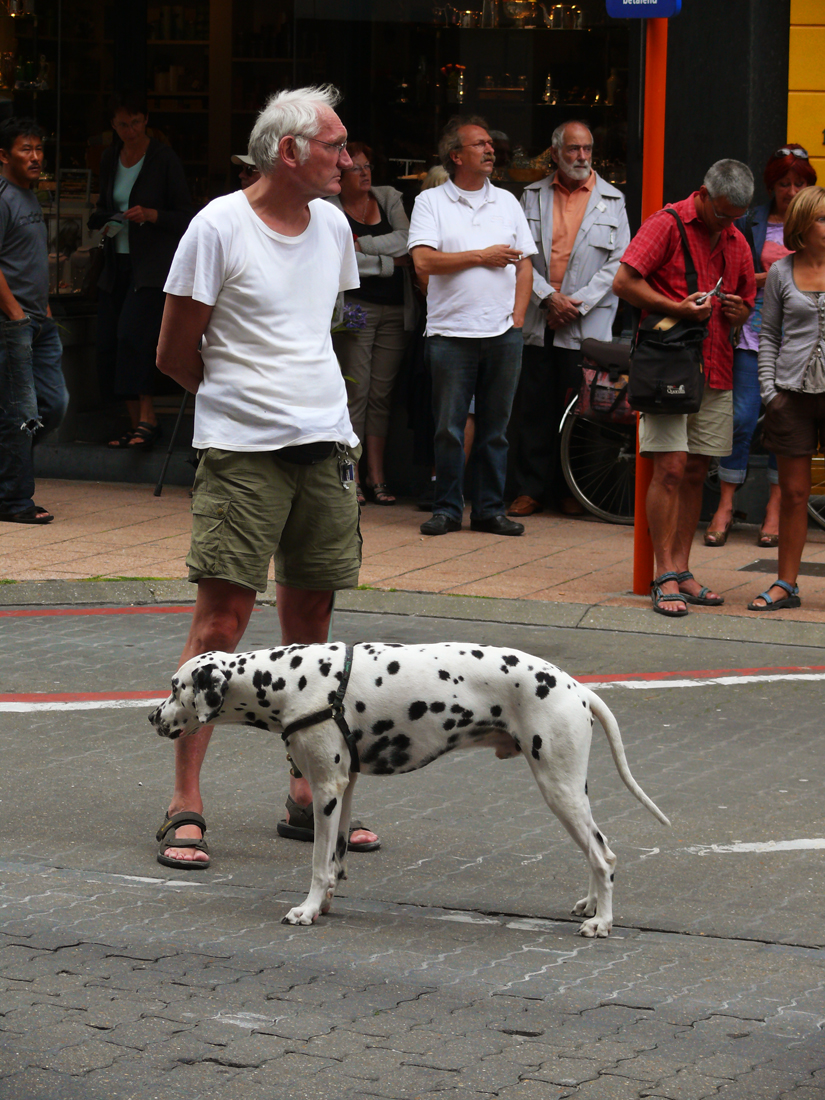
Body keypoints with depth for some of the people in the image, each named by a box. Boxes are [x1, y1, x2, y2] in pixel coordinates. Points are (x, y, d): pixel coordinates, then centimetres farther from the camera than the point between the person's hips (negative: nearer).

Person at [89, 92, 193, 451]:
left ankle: (147, 419, -21)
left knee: (132, 334, -23)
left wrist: (151, 215, -21)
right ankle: (136, 422, 9)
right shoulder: (111, 158, 12)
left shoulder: (163, 158, -5)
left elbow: (185, 216, -4)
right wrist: (104, 222, 2)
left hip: (153, 262, -7)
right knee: (108, 343, 1)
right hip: (117, 262, 7)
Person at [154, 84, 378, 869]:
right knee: (220, 623, -9)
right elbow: (175, 355, -3)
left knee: (310, 626, 9)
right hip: (241, 451, -6)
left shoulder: (332, 226, 10)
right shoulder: (219, 228, -9)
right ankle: (184, 808, -6)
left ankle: (306, 799, 17)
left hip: (326, 448, 6)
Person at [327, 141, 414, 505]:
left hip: (395, 310, 4)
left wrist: (362, 244, -11)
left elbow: (407, 239, -3)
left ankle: (376, 478, 8)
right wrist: (391, 261, -7)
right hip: (355, 308, -4)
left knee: (381, 394, 5)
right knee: (355, 392, -8)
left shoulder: (389, 198, 13)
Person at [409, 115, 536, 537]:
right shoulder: (431, 202, 2)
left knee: (495, 428, 6)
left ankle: (489, 509, 11)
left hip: (503, 333, 3)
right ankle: (447, 509, 8)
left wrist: (518, 316, 3)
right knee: (449, 428, -1)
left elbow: (523, 264, 15)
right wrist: (482, 256, -7)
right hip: (451, 332, -3)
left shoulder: (506, 202, 15)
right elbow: (424, 261, -11)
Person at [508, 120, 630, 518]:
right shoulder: (533, 197, 10)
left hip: (586, 324, -1)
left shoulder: (612, 200, 6)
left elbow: (618, 262, 1)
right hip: (538, 321, 1)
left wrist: (578, 303, -8)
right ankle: (531, 489, 10)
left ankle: (570, 490, 10)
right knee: (535, 407, 2)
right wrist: (548, 297, -9)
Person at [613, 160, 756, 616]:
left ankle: (681, 571, 12)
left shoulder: (736, 243, 15)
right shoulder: (667, 224, -5)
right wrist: (677, 308, -19)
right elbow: (623, 282, -12)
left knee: (696, 473, 7)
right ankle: (664, 577, -9)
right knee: (670, 469, -10)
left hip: (715, 370, 6)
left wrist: (736, 312, 1)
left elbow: (747, 304, 25)